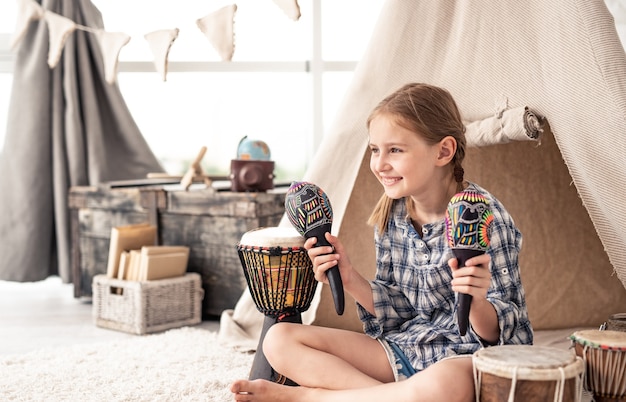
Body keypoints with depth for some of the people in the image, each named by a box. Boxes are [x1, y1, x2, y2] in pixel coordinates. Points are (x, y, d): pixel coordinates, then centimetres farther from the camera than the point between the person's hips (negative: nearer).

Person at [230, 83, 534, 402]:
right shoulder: (391, 216, 2)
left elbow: (495, 333, -12)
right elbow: (396, 311, 7)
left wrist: (477, 300, -34)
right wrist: (350, 279, -8)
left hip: (472, 355, -5)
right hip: (407, 347, 5)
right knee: (280, 340, -3)